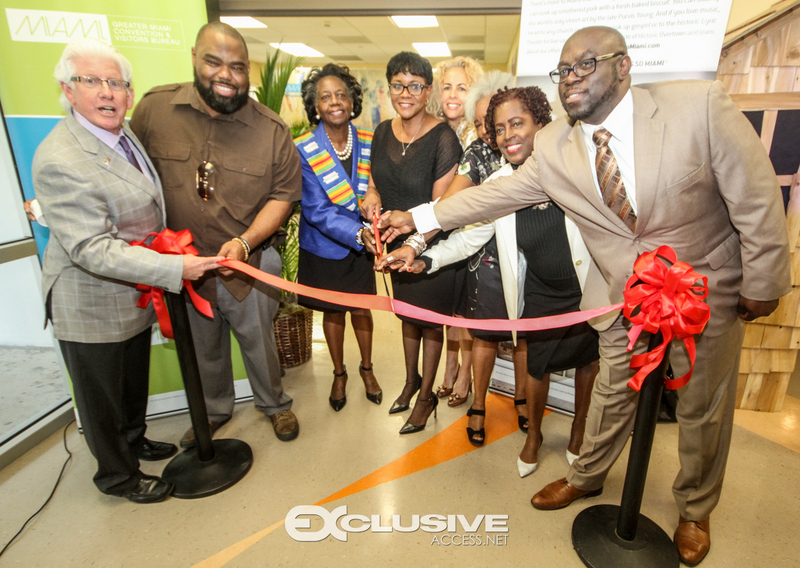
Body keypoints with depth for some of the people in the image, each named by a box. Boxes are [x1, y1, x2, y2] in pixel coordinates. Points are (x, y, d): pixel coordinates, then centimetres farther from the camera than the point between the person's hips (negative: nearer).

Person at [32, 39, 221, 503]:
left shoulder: (124, 134, 3)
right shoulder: (60, 160, -26)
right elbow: (93, 249, -30)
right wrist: (175, 268, -34)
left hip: (135, 295, 8)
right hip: (92, 306, -8)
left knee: (135, 381, 27)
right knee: (103, 398, 14)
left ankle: (134, 440, 52)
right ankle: (118, 476, 36)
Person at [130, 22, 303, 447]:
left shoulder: (271, 129, -9)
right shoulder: (154, 108, -6)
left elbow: (283, 194, -8)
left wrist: (244, 242, -21)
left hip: (248, 263, -2)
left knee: (258, 341, 16)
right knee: (202, 348, 21)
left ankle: (274, 404, 43)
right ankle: (214, 411, 48)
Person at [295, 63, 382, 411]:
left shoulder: (367, 143, -5)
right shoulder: (304, 150, -16)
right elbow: (316, 210, -22)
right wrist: (358, 233, -35)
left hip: (361, 243, 2)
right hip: (324, 246, -2)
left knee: (361, 308, 13)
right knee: (333, 311, 14)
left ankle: (366, 368, 39)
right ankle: (339, 374, 38)